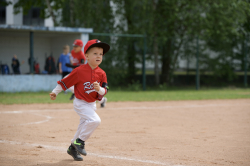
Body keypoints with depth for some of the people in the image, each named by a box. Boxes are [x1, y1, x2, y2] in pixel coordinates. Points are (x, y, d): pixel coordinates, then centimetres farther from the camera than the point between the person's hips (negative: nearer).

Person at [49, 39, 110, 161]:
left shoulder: (101, 74, -4)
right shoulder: (79, 71, -18)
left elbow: (104, 91, -3)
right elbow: (66, 81, -9)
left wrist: (99, 89, -25)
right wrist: (55, 92, -3)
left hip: (92, 104, 7)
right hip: (80, 103, -7)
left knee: (84, 126, 17)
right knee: (95, 120, -25)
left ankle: (73, 148, 36)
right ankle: (80, 141, -9)